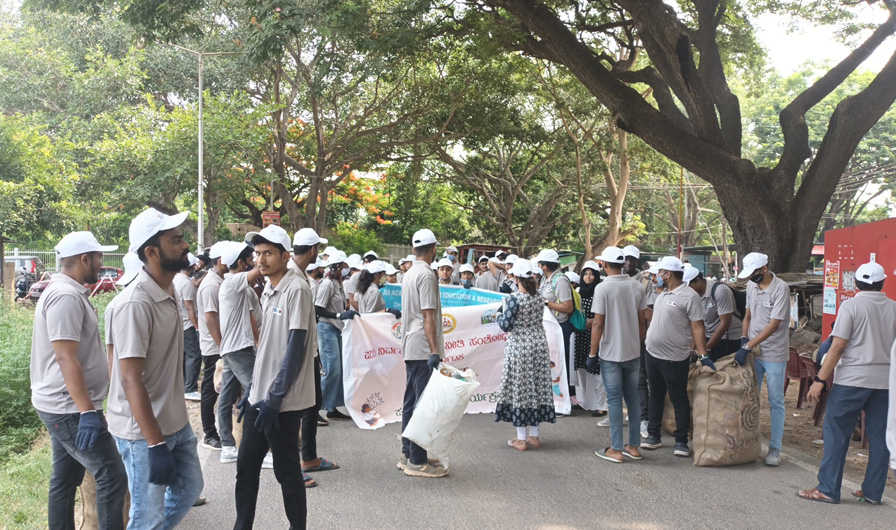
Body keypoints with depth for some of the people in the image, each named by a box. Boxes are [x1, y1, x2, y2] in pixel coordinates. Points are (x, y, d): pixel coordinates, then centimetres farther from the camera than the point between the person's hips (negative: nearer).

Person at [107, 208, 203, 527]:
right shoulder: (135, 303, -23)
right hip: (144, 432, -9)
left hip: (176, 423, 9)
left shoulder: (169, 292, 4)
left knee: (190, 488, 22)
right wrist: (156, 445, -25)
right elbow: (130, 381, -25)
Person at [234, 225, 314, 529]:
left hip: (283, 402, -8)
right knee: (246, 468, 13)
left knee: (287, 472, 3)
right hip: (260, 397, 8)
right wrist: (251, 390, 16)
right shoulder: (268, 291, 11)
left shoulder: (296, 290, -14)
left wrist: (274, 399, -18)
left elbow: (295, 350, -18)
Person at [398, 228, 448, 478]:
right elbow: (428, 316, -19)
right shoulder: (426, 275, -14)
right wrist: (434, 350, -20)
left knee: (411, 402, 14)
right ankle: (417, 461, -3)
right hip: (423, 349, -10)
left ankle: (408, 453, 21)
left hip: (410, 348, 10)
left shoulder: (408, 274, 15)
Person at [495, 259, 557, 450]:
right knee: (537, 386, 11)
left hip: (519, 347, -6)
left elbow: (506, 325, -15)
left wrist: (500, 315, 6)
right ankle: (534, 435, 18)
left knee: (519, 388, 2)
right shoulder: (539, 298, 3)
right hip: (539, 345, 6)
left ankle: (521, 439, 6)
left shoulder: (514, 299, -15)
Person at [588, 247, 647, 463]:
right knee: (633, 398, 12)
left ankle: (616, 450, 5)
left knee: (615, 399, 1)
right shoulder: (636, 287, 2)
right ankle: (634, 446, 18)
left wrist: (592, 353, -5)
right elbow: (642, 321, 6)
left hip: (611, 353, -5)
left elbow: (598, 324, -13)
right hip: (633, 352, 5)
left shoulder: (603, 288, -13)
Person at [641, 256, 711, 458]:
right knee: (655, 396, 16)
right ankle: (653, 436, 26)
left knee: (679, 400, 3)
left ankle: (681, 441, 11)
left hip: (674, 358, -8)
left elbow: (697, 327, -17)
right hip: (653, 354, 8)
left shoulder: (689, 296, -15)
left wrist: (703, 356, -21)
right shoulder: (663, 294, 10)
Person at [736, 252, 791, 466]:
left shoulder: (780, 288, -17)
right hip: (753, 352, 6)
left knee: (775, 401, 3)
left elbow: (773, 325, -21)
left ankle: (775, 448, 10)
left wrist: (748, 347, -22)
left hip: (774, 354, -6)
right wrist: (744, 338, -2)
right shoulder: (751, 285, 4)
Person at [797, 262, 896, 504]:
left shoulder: (851, 305, -7)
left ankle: (828, 489, 2)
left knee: (836, 433, 1)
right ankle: (873, 492, 16)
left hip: (853, 378, -5)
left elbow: (838, 346, -12)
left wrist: (820, 379, -10)